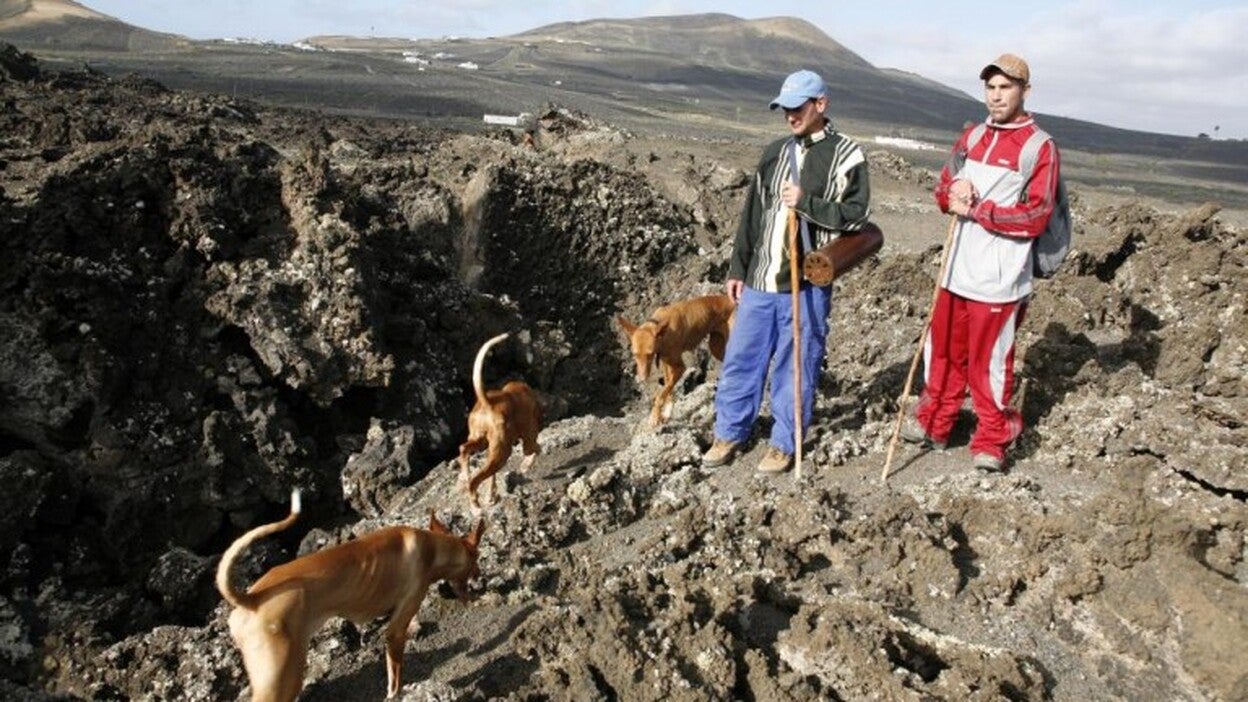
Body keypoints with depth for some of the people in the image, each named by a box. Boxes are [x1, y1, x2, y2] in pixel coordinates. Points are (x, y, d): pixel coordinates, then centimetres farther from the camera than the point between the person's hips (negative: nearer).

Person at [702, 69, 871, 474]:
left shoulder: (846, 155, -3)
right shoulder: (775, 152, 12)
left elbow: (857, 214, -9)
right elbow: (752, 215, 14)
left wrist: (807, 203, -19)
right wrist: (737, 269, 12)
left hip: (807, 285, -5)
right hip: (758, 281, 5)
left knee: (795, 367, 5)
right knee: (740, 359, 10)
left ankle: (784, 444, 20)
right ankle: (729, 434, 25)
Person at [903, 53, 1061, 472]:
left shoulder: (1039, 147, -7)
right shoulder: (972, 136, 13)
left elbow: (1035, 217, -13)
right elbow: (944, 188, 16)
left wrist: (976, 209, -14)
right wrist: (953, 193, -7)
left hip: (999, 278, -6)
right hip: (957, 271, 6)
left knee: (990, 362, 1)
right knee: (944, 351, 14)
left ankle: (991, 441, 17)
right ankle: (933, 424, 29)